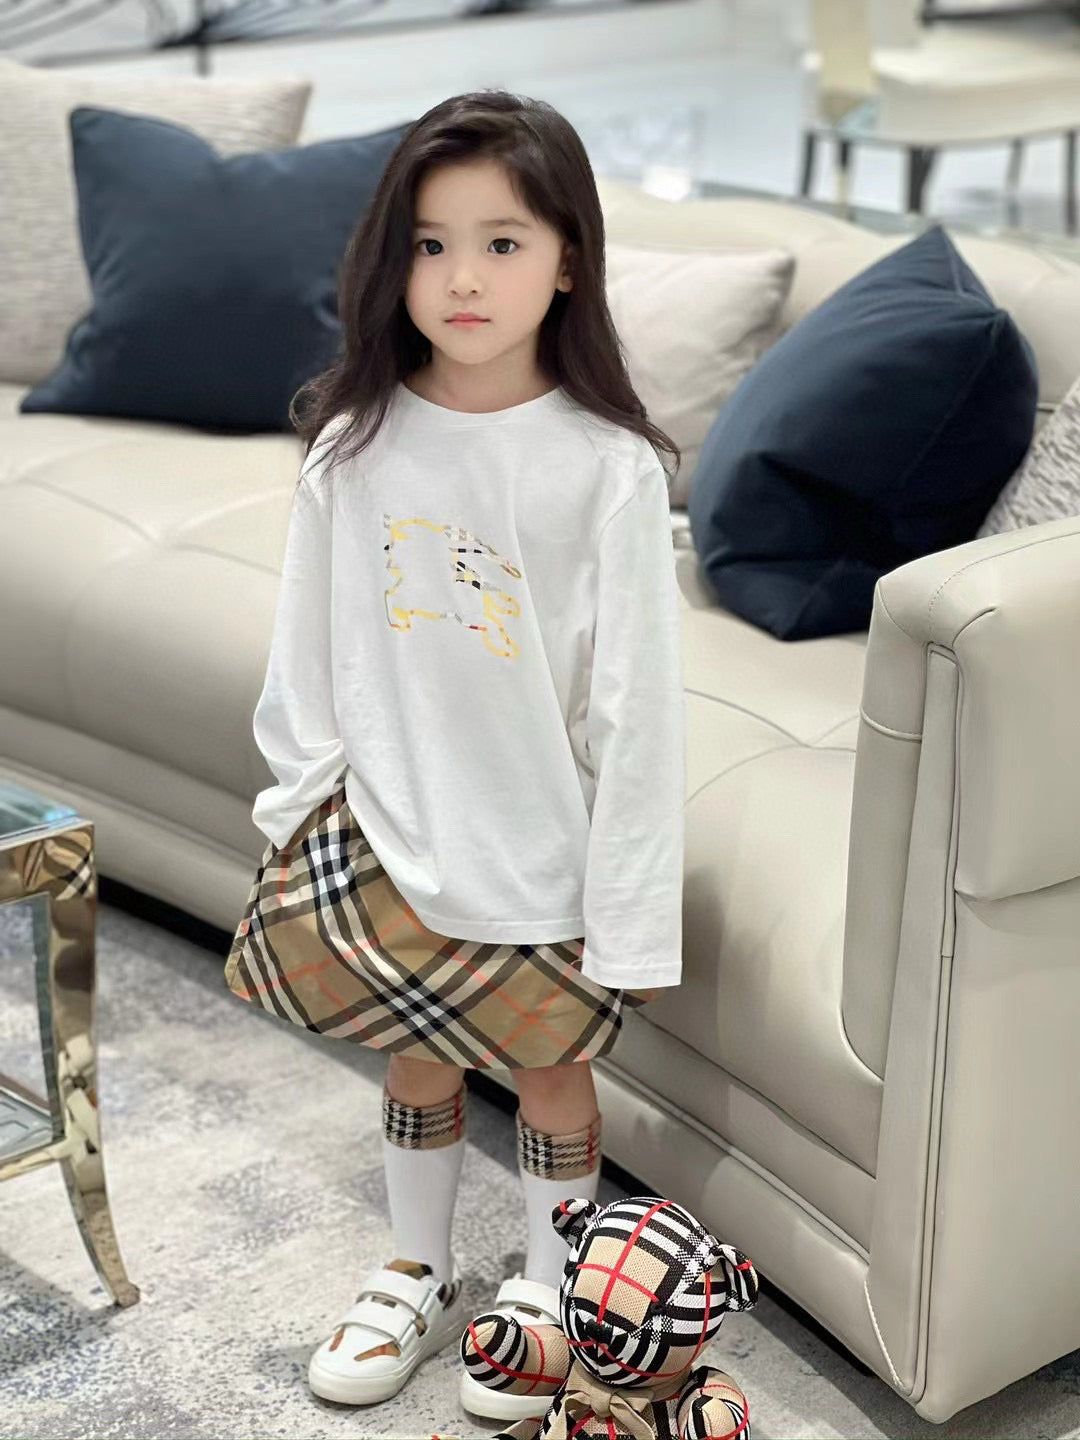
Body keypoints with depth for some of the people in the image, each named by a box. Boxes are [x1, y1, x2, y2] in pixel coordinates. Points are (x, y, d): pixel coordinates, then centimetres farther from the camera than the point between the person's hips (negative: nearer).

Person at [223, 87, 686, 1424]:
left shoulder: (607, 469, -17)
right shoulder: (354, 444, -7)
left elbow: (635, 701, -14)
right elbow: (309, 653, 2)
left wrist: (628, 908, -13)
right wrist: (301, 807, 3)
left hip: (545, 840, -2)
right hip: (386, 825, 3)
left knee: (548, 1061, 14)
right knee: (417, 1059, 18)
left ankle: (548, 1288, 39)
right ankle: (417, 1275, 42)